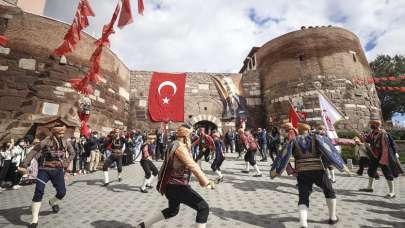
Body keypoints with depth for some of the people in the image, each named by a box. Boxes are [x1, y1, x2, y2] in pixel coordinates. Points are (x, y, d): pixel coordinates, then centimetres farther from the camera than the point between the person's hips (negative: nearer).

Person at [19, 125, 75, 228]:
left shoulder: (65, 143, 0)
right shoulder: (45, 142, -12)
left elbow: (72, 153, 14)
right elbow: (33, 153, -13)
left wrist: (67, 163, 5)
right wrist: (24, 165, -21)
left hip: (58, 170, 3)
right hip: (44, 170, -3)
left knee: (62, 192, 5)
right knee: (39, 192, -13)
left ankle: (53, 202, 41)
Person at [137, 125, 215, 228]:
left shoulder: (175, 145, 11)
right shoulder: (179, 146, -21)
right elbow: (193, 166, -27)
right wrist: (206, 182, -23)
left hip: (173, 185, 10)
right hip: (177, 186, -10)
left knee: (172, 210, 33)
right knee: (204, 208, -7)